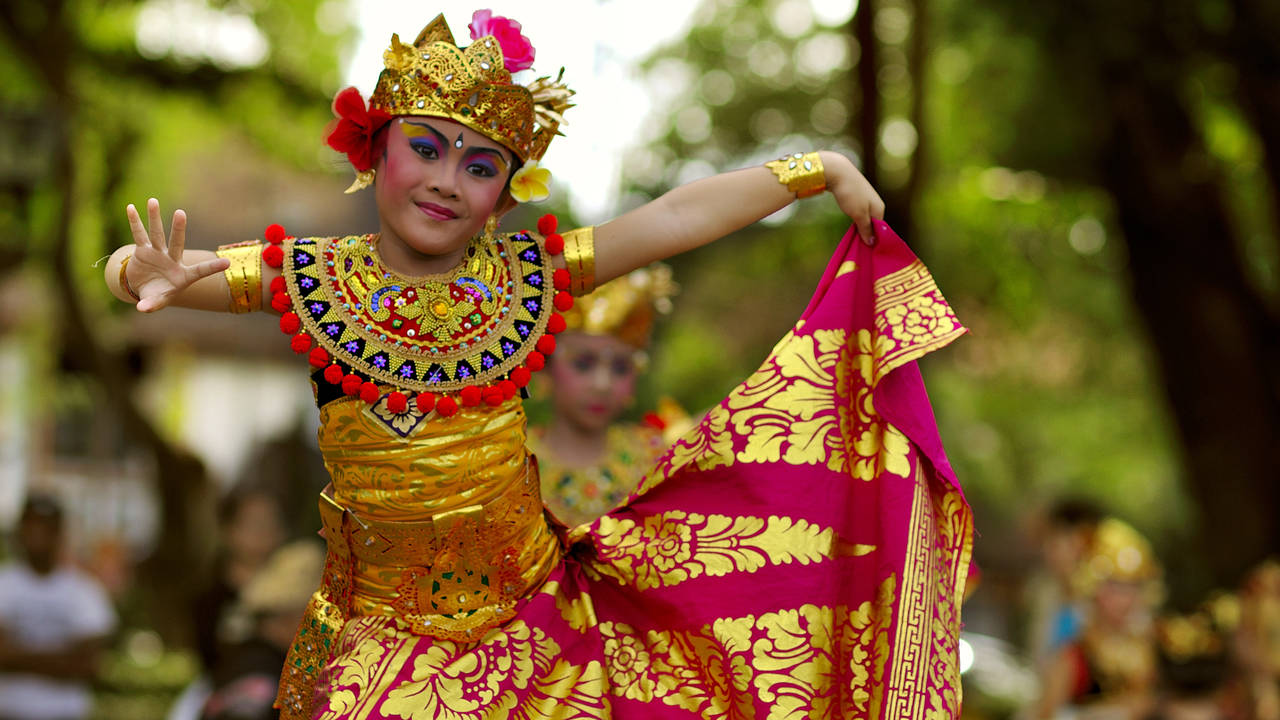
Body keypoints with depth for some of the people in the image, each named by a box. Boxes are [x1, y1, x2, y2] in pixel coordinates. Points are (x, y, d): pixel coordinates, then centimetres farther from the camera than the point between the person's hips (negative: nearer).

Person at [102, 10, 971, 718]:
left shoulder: (525, 275, -1)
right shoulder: (312, 278, -5)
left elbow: (679, 218, -1)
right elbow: (136, 268, -8)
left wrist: (824, 168, 1)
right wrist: (150, 276, -32)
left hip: (532, 620, 2)